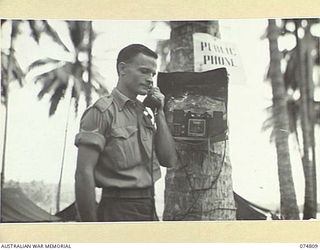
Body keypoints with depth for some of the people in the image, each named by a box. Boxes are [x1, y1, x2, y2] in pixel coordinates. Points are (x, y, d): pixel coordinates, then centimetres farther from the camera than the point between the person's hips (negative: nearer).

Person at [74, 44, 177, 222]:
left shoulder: (143, 113, 12)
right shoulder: (102, 111, -11)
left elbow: (169, 160, 8)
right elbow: (84, 173, -16)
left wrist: (160, 114, 1)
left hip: (149, 209, 8)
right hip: (120, 211, -8)